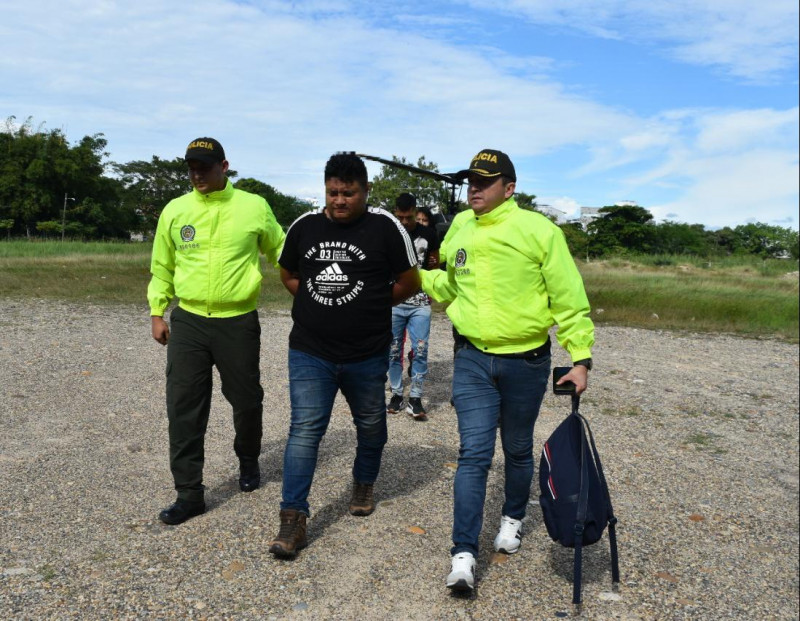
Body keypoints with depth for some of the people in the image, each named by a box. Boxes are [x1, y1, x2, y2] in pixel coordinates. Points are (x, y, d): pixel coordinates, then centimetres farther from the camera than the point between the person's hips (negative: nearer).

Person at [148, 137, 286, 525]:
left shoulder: (254, 207, -2)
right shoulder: (175, 210, 4)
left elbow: (280, 252, 10)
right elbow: (162, 267, 13)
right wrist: (157, 311, 9)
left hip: (238, 323, -1)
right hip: (187, 322, 2)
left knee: (246, 400, 11)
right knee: (184, 407, 0)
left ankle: (248, 461, 40)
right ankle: (189, 493, 12)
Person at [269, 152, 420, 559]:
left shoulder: (385, 227, -7)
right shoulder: (304, 226, 3)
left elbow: (410, 282, -1)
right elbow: (288, 276, 16)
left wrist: (370, 306, 1)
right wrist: (322, 303, 3)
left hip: (367, 354, -1)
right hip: (309, 352, 1)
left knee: (370, 424, 18)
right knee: (304, 429, -5)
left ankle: (364, 484, 44)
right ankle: (293, 518, 1)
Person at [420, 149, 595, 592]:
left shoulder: (538, 230, -9)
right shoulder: (461, 228, 5)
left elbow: (569, 297, -8)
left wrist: (580, 358, -11)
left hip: (526, 363, -2)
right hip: (472, 360, 2)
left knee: (517, 451, 16)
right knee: (473, 454, -4)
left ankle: (512, 519, 42)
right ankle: (463, 555, 2)